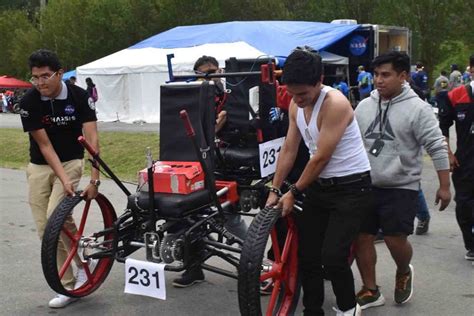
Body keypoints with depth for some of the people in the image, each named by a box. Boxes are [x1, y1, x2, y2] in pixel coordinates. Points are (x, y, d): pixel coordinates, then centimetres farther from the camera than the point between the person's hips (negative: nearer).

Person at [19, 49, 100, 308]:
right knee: (45, 229, -1)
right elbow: (44, 144, -15)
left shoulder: (79, 96, -17)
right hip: (39, 166, 2)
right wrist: (63, 180, -25)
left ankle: (83, 261, 0)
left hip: (70, 162, -2)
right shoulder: (29, 102, -14)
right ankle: (67, 286, 9)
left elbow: (91, 139, -21)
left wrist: (94, 180, -28)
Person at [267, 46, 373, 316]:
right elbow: (289, 150, 6)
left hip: (351, 187, -7)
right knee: (307, 255, 7)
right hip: (319, 185, 8)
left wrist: (293, 193, -13)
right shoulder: (296, 105, 1)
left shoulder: (335, 104, -23)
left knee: (332, 256, -12)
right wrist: (275, 190, 2)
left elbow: (321, 158, -21)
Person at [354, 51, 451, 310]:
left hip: (401, 188, -5)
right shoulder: (364, 106, 5)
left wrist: (444, 186, -12)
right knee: (361, 238, 5)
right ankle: (370, 291, 21)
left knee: (395, 240, -5)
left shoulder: (417, 108, -10)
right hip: (366, 186, 5)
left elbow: (437, 147, -10)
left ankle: (404, 274, 29)